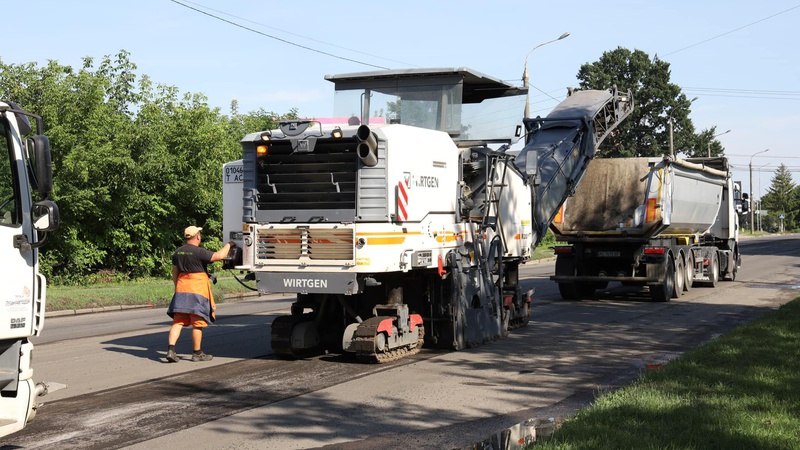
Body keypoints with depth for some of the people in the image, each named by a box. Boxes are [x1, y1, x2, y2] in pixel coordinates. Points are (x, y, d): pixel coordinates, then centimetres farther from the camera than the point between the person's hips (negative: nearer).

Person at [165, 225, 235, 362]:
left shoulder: (177, 253, 11)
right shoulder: (199, 252, -12)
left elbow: (175, 274, 17)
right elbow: (219, 255, -21)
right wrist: (228, 245, -5)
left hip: (181, 289, 6)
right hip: (197, 290, -6)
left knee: (178, 322, 5)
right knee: (197, 323, 2)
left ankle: (170, 350, -8)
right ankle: (197, 353, 10)